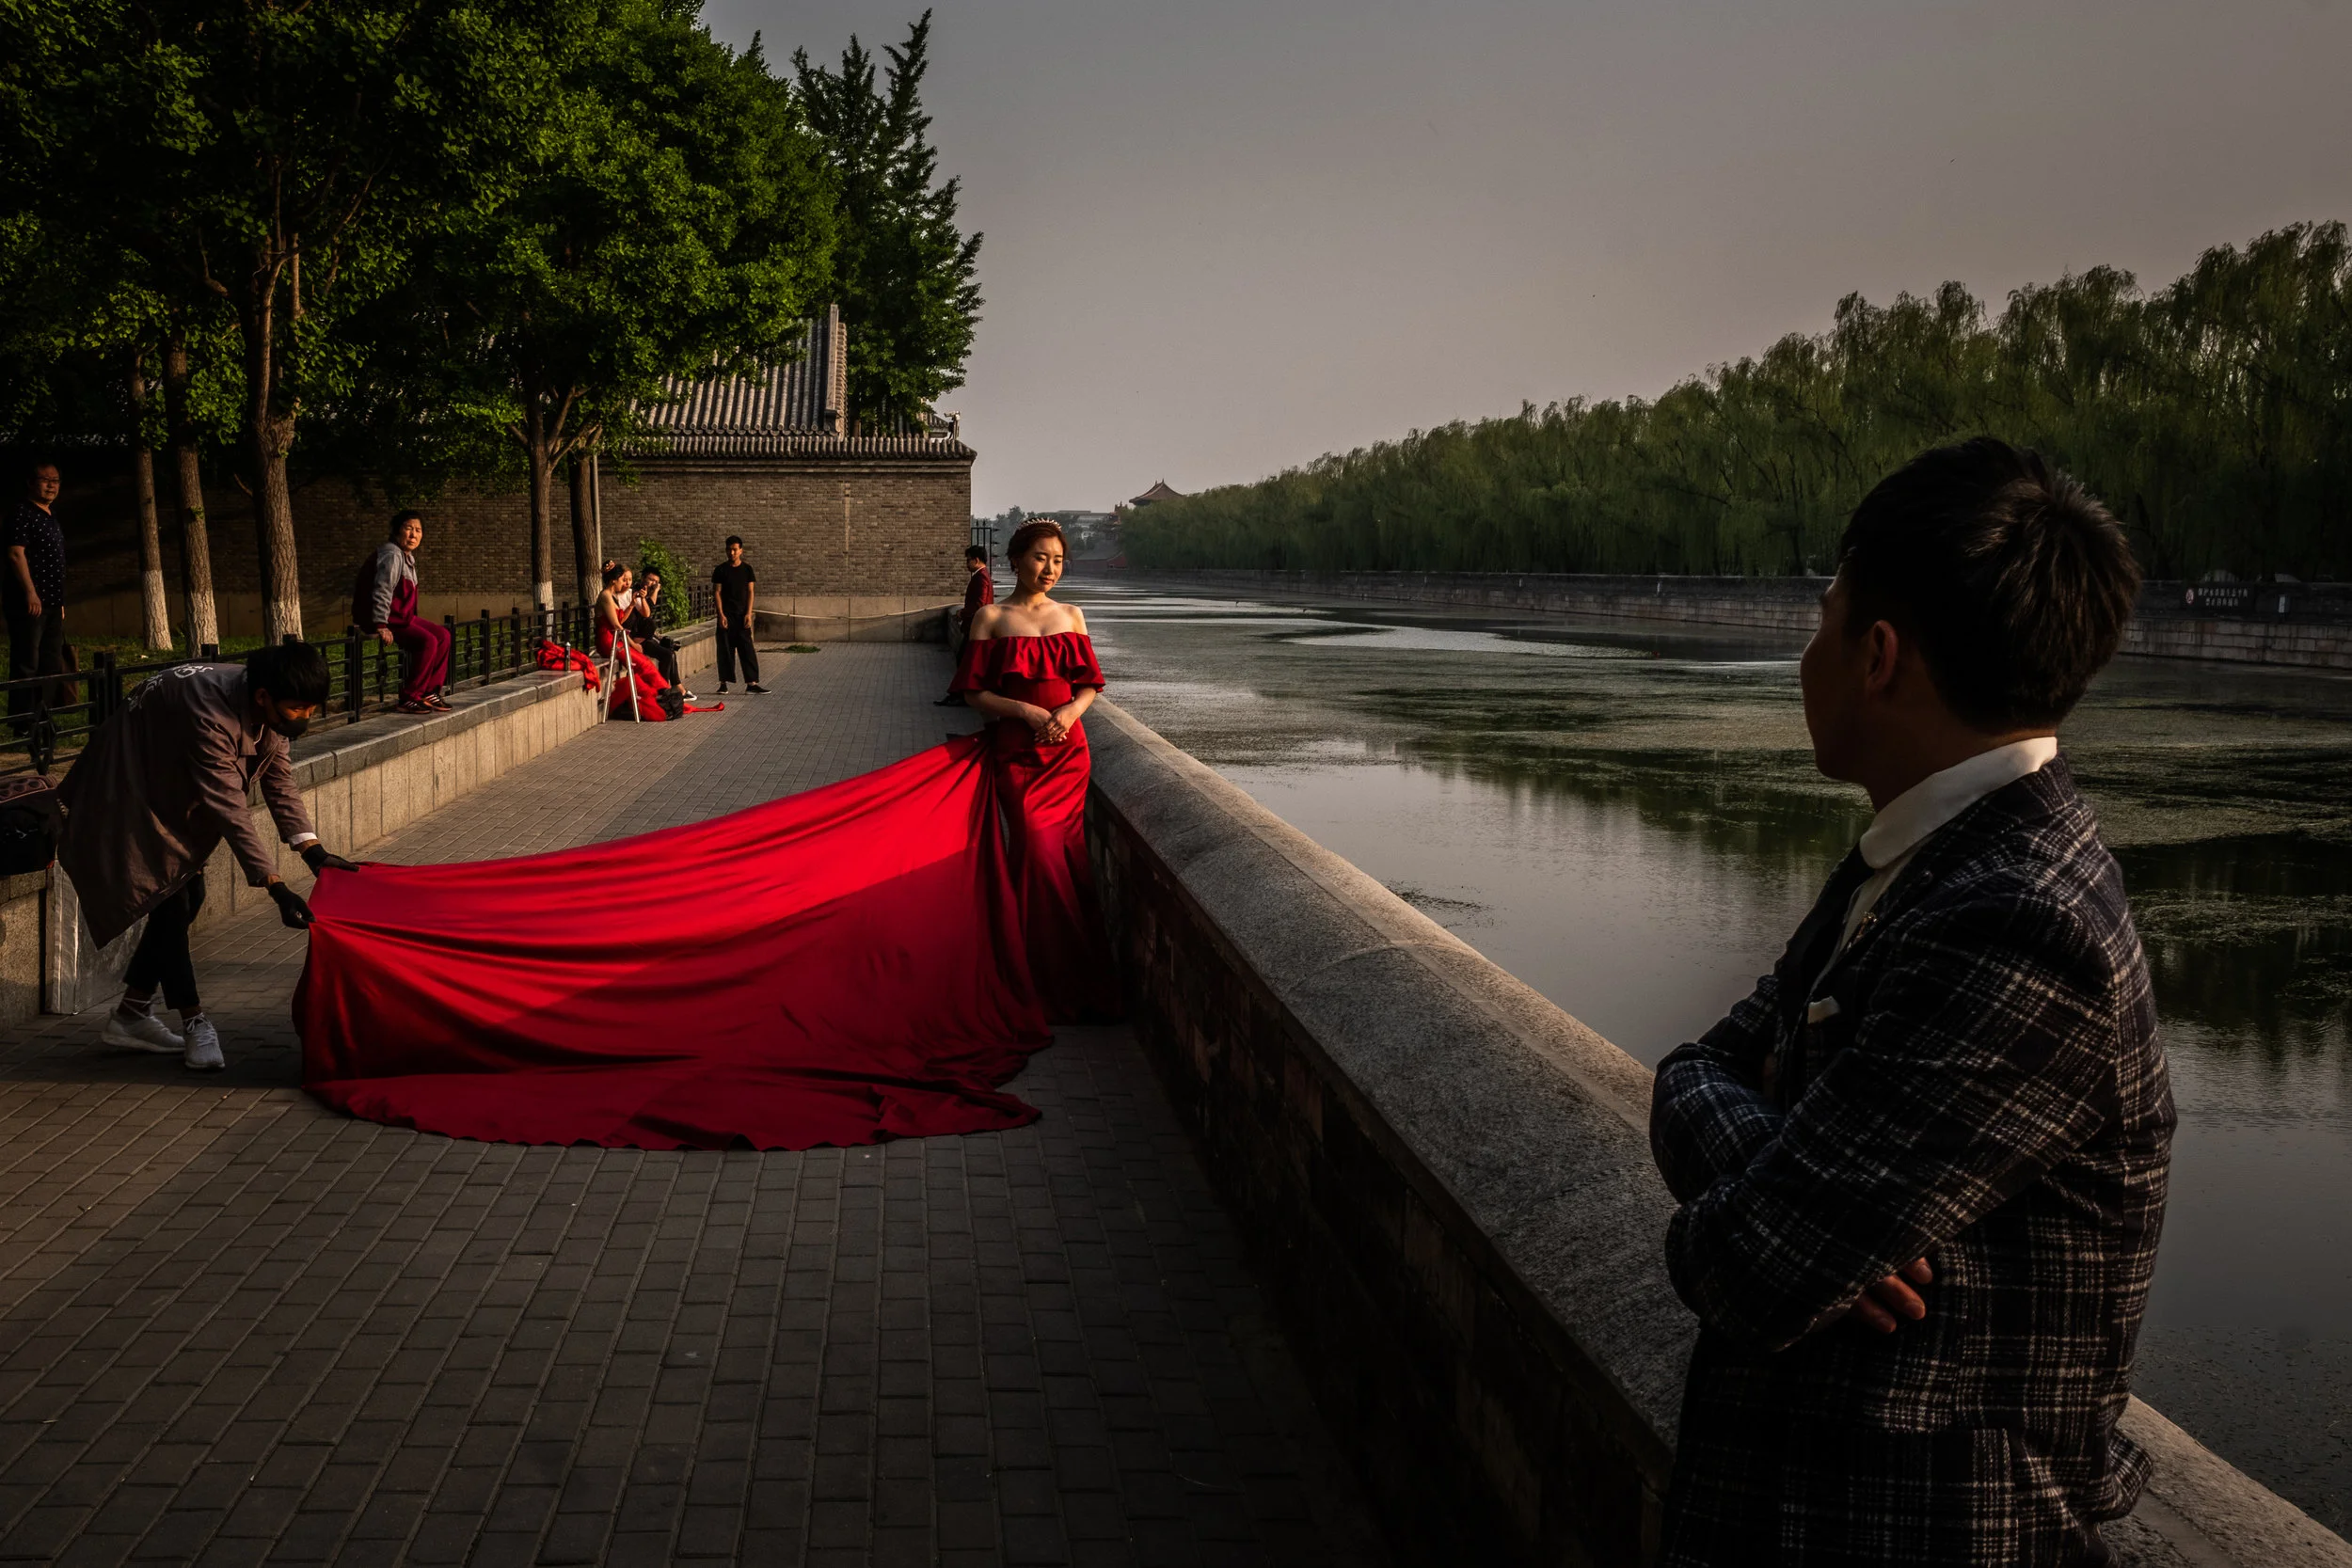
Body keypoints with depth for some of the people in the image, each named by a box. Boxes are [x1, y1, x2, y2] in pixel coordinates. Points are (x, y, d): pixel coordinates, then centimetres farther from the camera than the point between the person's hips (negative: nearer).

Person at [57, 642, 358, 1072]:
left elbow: (279, 781, -4)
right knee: (168, 899, -11)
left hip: (173, 791, 9)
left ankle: (131, 1013, 18)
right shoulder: (211, 715, -40)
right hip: (131, 790, -9)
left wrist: (313, 851, -14)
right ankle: (194, 1023, -2)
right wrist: (277, 889, -41)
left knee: (187, 895, 8)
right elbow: (230, 810, -40)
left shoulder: (271, 709, -14)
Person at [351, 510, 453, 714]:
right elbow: (381, 591, -24)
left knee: (443, 635, 6)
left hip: (401, 616, 11)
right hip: (386, 619, -11)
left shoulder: (408, 556, 15)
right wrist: (381, 626, -28)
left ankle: (430, 692, 8)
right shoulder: (392, 555, -17)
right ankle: (409, 699, -19)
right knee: (427, 641, -25)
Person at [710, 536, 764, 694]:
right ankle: (723, 683, 7)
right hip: (726, 614, -1)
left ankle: (752, 683, -3)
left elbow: (751, 592, 4)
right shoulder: (720, 570, 2)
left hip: (742, 614, 1)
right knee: (725, 649, 1)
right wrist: (721, 614, -8)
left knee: (747, 649, -2)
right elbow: (717, 593, 0)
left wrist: (748, 613, -5)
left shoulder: (747, 569, 5)